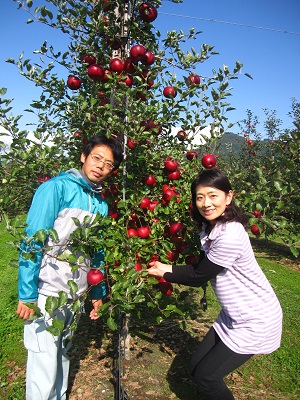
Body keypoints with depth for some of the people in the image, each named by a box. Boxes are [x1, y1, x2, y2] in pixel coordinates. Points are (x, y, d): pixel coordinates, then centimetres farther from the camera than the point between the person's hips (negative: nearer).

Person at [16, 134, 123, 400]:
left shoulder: (101, 205, 7)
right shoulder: (57, 188, -11)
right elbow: (32, 243, -15)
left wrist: (98, 293, 14)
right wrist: (27, 295, -16)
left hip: (75, 296, 6)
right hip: (46, 294, -6)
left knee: (61, 355, 21)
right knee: (44, 365, 5)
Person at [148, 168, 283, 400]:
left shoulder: (230, 235, -30)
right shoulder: (210, 227, 0)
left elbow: (198, 276, -20)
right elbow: (201, 268, 6)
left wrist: (164, 273, -7)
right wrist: (167, 267, -2)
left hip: (256, 322, -8)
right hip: (233, 317, 8)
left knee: (206, 376, 3)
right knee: (197, 367, 14)